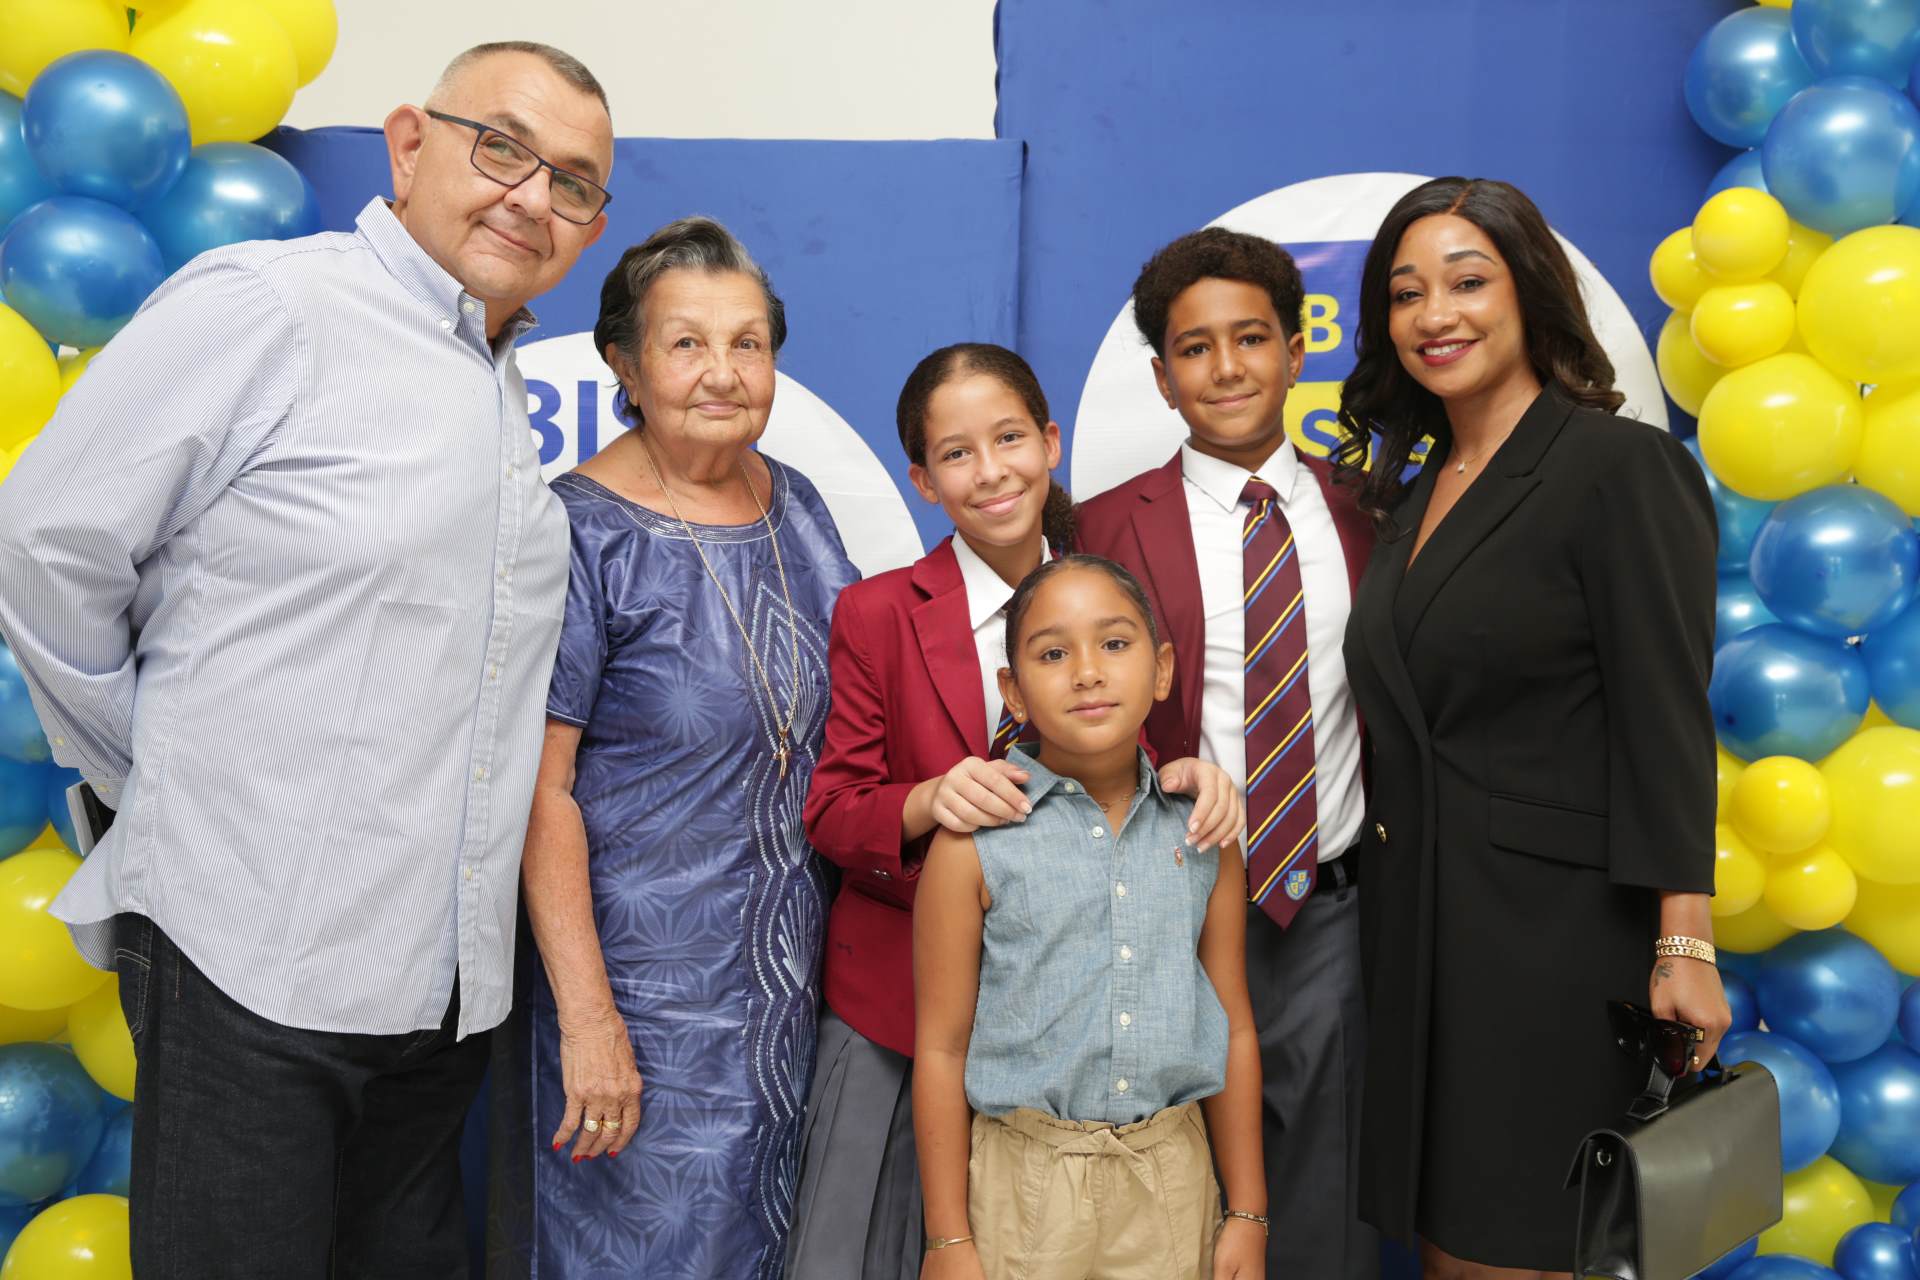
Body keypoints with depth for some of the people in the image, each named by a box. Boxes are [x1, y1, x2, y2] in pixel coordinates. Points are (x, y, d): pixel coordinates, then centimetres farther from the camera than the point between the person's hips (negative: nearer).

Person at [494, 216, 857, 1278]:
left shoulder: (794, 504, 3)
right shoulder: (581, 532, -15)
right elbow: (542, 789, -18)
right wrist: (588, 1018, -21)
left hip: (789, 980, 6)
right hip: (641, 990, -6)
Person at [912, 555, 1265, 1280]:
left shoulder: (1203, 836, 1)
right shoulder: (976, 845, -10)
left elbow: (1234, 1029, 7)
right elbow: (941, 1048, -6)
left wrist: (1247, 1213, 9)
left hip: (1172, 1175, 3)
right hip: (1028, 1185, -2)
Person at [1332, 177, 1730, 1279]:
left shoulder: (1622, 465, -9)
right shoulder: (1413, 491, 13)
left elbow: (1668, 723, -14)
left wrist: (1684, 945, -18)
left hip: (1558, 918, -7)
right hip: (1418, 915, 7)